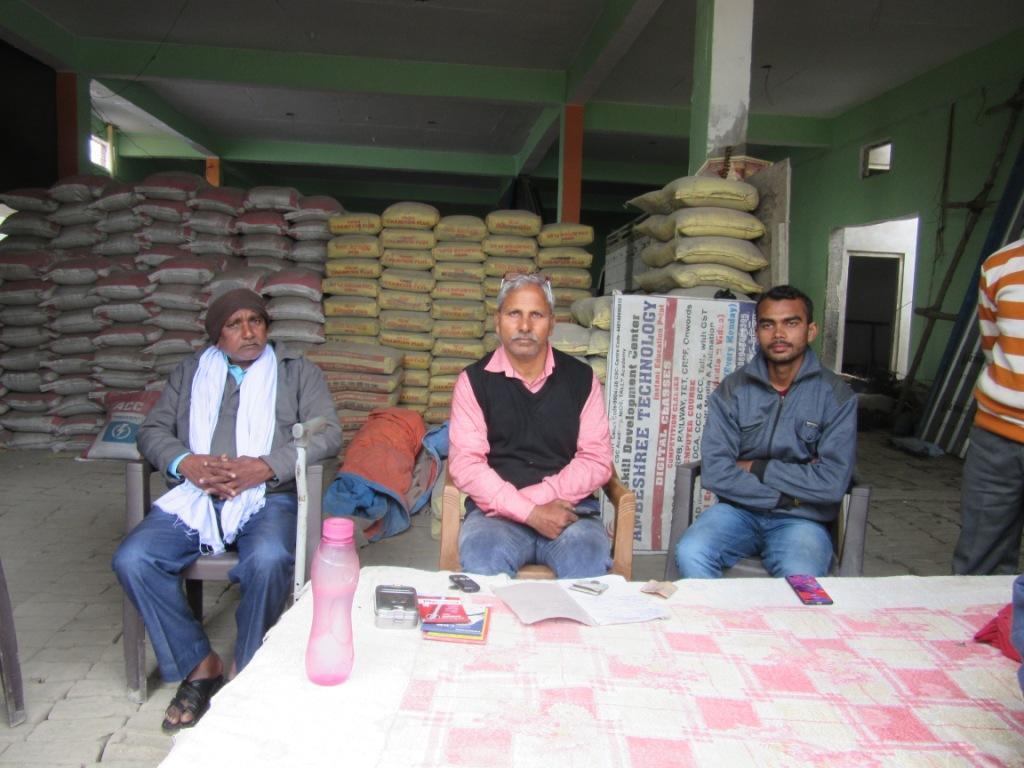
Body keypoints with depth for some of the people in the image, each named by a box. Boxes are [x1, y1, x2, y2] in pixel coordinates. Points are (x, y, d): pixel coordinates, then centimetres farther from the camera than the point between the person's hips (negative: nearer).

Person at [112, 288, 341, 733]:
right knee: (132, 559, -21)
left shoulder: (298, 372, 12)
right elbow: (153, 430, 13)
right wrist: (186, 462, -10)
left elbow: (327, 433, -1)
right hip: (194, 496, 3)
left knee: (269, 560, -34)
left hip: (267, 497, -3)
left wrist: (265, 466, -14)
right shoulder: (190, 372, 22)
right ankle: (199, 665, -5)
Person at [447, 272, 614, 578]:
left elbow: (597, 460, 1)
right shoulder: (474, 380, 3)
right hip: (495, 512, -1)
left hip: (569, 510, 1)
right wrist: (530, 512, -17)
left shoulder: (581, 378, 7)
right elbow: (465, 463, -6)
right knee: (483, 562, -32)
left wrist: (534, 496, -12)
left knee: (589, 561, -30)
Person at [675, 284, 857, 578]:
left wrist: (757, 468, -9)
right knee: (690, 554, -28)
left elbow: (833, 483, -12)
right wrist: (788, 495, -12)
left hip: (801, 519, -1)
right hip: (739, 509, 2)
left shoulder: (835, 395, -2)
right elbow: (714, 472, -11)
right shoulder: (733, 389, 0)